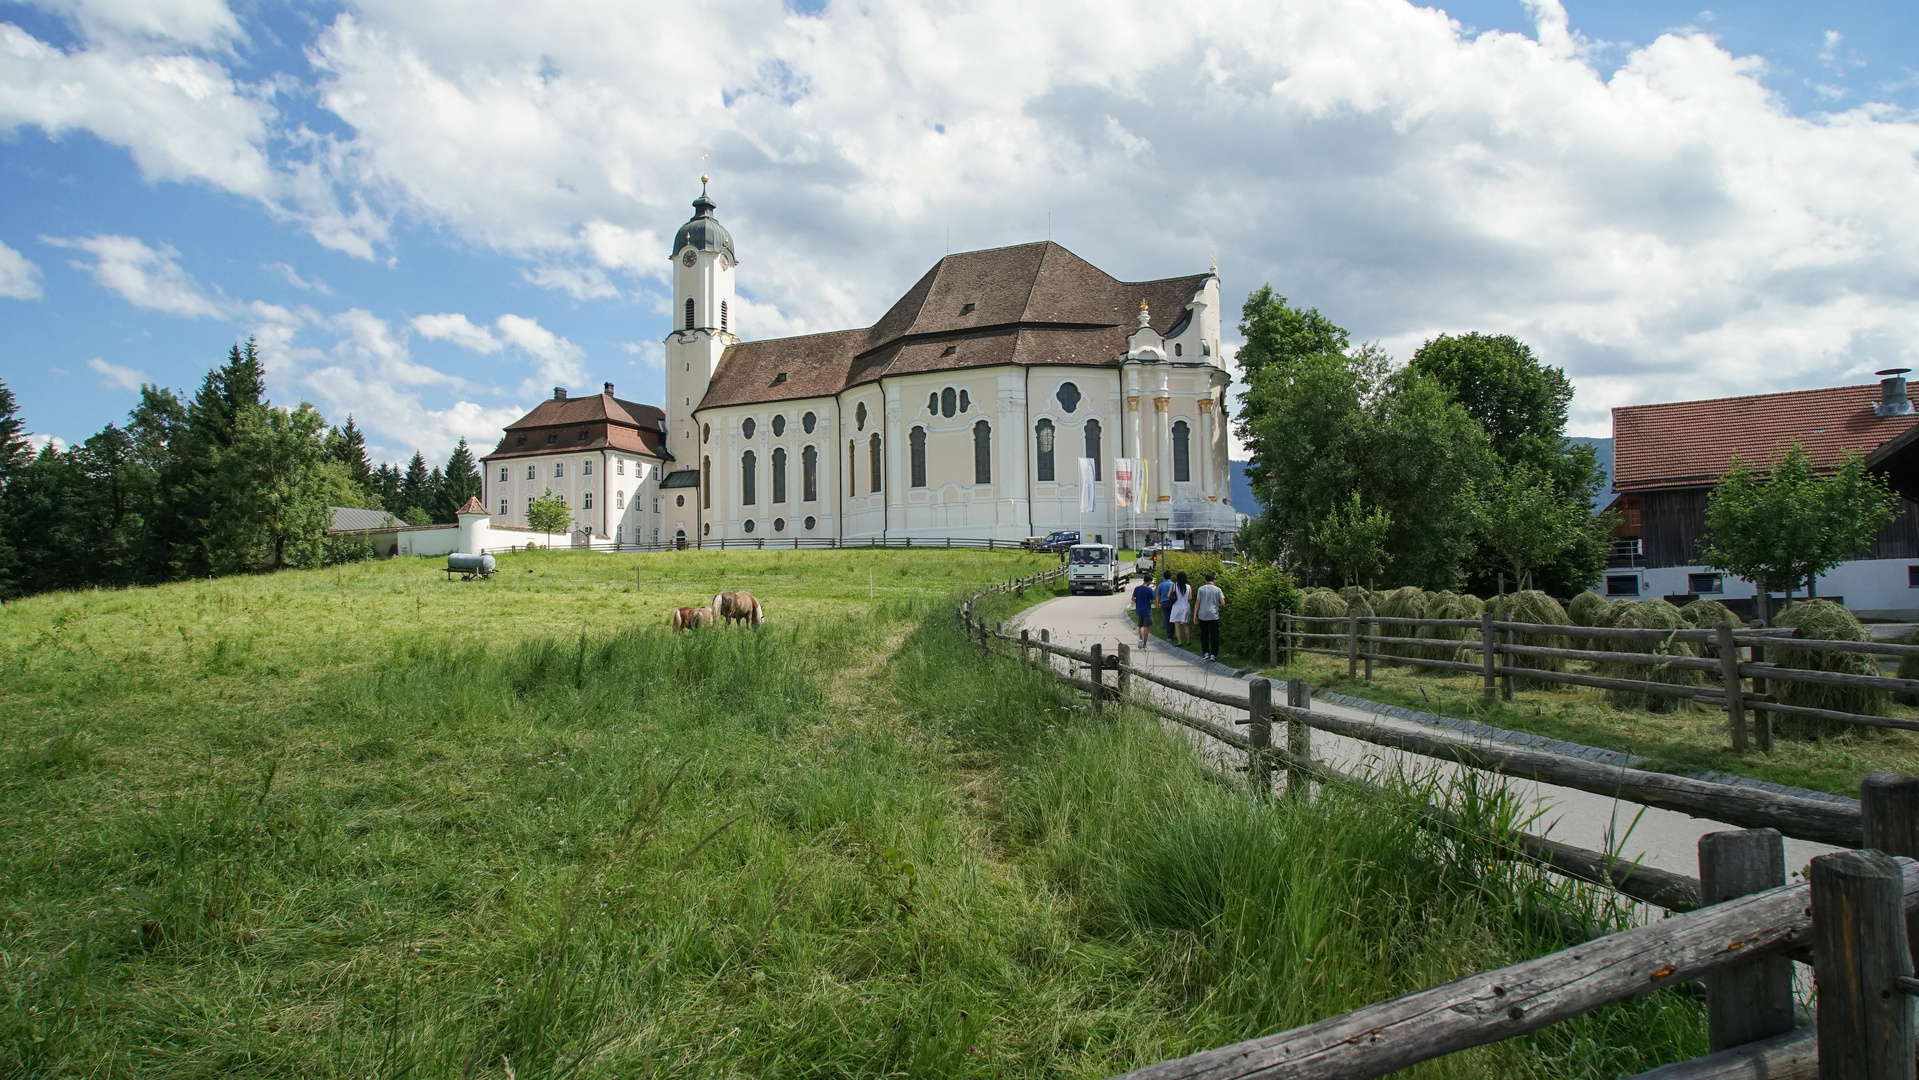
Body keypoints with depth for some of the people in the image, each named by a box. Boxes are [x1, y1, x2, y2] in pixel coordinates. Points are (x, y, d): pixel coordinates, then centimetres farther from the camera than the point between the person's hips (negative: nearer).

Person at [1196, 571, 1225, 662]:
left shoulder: (1201, 589, 0)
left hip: (1203, 615, 0)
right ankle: (1213, 654, 2)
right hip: (1214, 615, 0)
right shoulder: (1218, 590, 1)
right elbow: (1223, 603, -2)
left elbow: (1197, 602, -1)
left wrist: (1195, 614, 4)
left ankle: (1206, 653, 8)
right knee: (1214, 636, 5)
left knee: (1204, 635, 11)